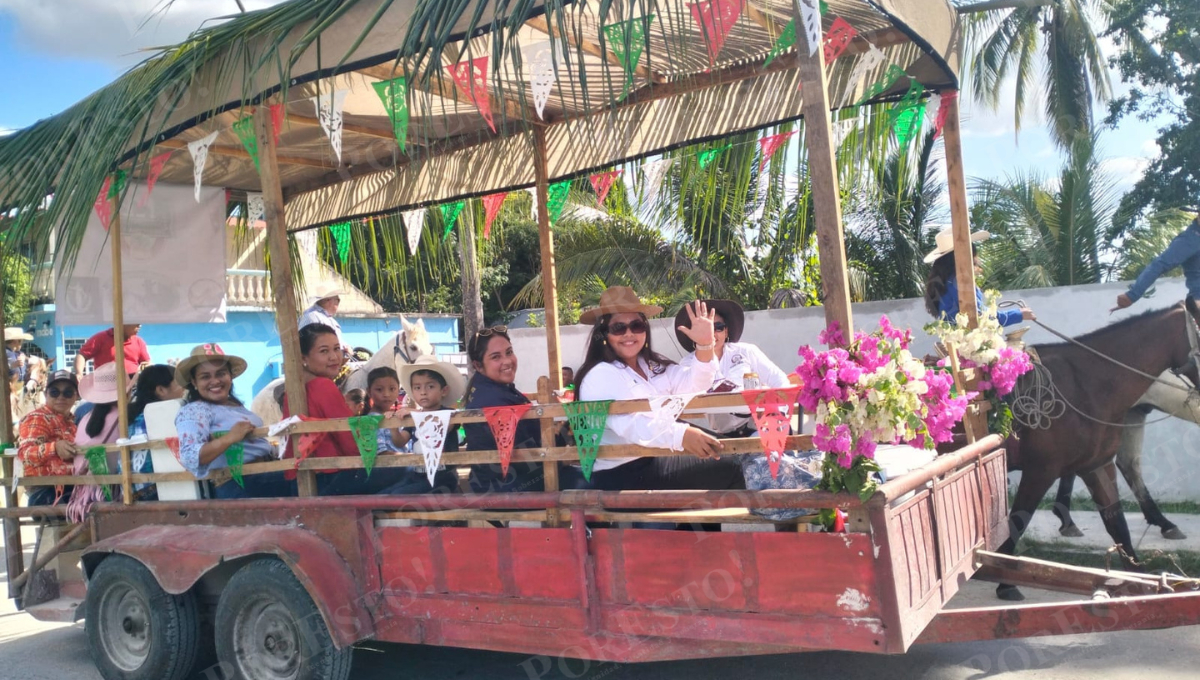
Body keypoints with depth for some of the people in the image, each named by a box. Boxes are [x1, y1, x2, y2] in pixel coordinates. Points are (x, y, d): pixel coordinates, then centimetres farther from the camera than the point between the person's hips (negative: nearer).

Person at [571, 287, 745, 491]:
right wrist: (681, 435, -44)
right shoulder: (600, 377, -15)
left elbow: (693, 385, 2)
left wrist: (705, 345, -15)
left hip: (655, 460, 9)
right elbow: (630, 425, -31)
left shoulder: (653, 365, 15)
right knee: (727, 470, -7)